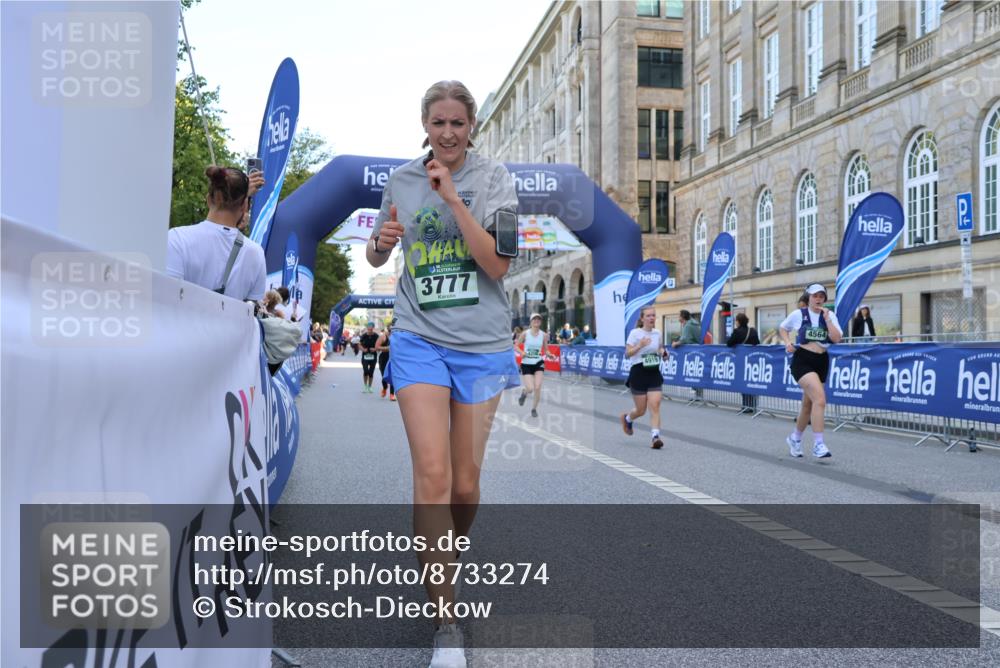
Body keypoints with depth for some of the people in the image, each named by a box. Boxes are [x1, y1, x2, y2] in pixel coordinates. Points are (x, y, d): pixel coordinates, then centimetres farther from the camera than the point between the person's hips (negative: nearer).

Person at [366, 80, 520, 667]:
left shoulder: (494, 178, -1)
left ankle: (444, 563, 37)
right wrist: (382, 241, -6)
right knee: (432, 474, -12)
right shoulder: (402, 180, 6)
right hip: (419, 339, 1)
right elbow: (376, 258, 17)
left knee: (466, 484, 7)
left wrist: (452, 197, -18)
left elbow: (497, 265, -13)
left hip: (482, 344, 0)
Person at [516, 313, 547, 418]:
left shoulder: (544, 335, -4)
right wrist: (522, 352, -22)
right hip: (526, 364, -1)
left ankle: (534, 409, 15)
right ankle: (523, 393, 29)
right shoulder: (525, 333, -9)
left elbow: (546, 350, 6)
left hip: (538, 363, 2)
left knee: (537, 388, -9)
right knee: (530, 389, -11)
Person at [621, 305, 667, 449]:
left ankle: (656, 437, -11)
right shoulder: (635, 333, -7)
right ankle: (627, 418, 38)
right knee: (641, 410, 6)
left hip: (654, 374, 3)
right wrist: (640, 346, -27)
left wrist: (662, 352, -3)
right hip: (639, 374, -3)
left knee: (655, 406, -10)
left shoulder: (658, 333, 6)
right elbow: (627, 354, -11)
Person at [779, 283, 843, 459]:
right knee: (820, 399, -23)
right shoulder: (798, 314, -1)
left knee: (808, 404, 14)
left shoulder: (830, 315, 5)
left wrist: (827, 318, -12)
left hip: (821, 362, 5)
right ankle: (818, 445, -20)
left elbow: (836, 339, -7)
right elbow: (782, 328, 14)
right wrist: (788, 342, -3)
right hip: (802, 360, -4)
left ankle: (795, 438, 37)